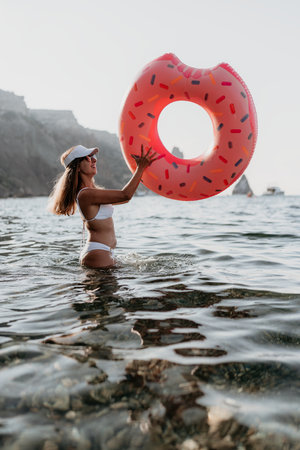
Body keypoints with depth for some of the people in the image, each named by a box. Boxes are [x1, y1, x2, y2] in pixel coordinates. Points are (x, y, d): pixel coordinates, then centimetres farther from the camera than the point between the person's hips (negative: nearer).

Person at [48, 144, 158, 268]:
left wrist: (141, 169, 15)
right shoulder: (85, 194, -19)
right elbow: (125, 195, -23)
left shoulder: (92, 190, 12)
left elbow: (124, 198, 17)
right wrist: (140, 167, -16)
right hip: (98, 255, -10)